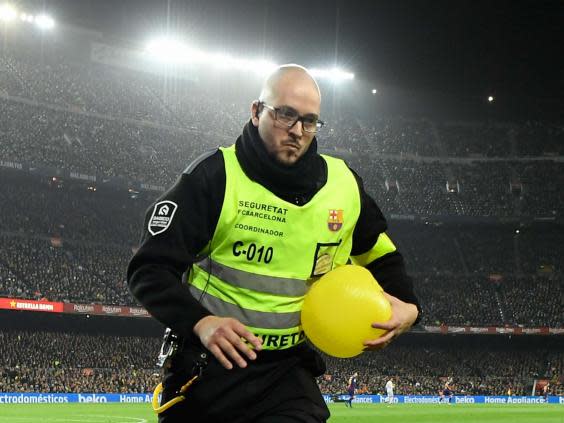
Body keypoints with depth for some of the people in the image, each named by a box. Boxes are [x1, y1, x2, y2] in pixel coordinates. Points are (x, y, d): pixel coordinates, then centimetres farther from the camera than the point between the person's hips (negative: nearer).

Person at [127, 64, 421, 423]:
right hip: (207, 366, -2)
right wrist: (200, 322, -28)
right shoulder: (216, 175, -11)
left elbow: (382, 255, 19)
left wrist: (407, 304, -1)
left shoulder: (343, 182, 2)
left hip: (288, 372, 2)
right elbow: (149, 269, -12)